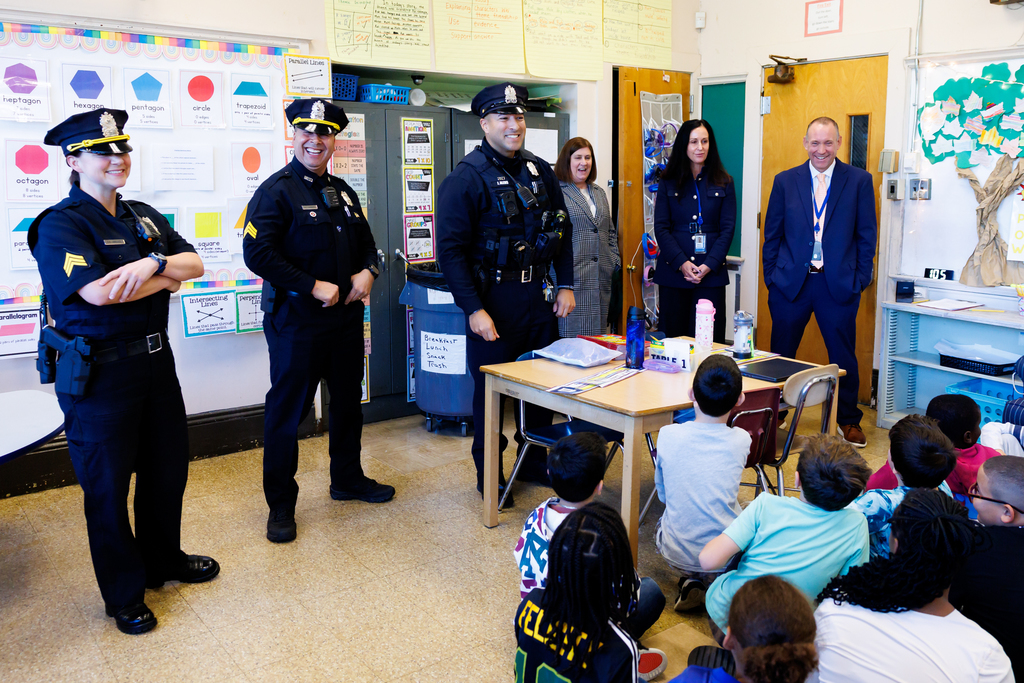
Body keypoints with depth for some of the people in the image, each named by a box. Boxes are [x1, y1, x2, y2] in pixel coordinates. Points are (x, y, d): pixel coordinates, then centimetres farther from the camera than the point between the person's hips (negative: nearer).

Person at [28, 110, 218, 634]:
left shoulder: (145, 217, 11)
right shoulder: (59, 225, -12)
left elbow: (194, 262, 3)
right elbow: (98, 291, -26)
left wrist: (151, 263, -18)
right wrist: (167, 278, -11)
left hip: (155, 360, 7)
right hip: (97, 373, -7)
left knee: (167, 467, 19)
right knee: (108, 485, 6)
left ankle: (163, 559, 41)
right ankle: (123, 594, 23)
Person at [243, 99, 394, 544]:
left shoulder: (342, 192, 14)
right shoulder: (276, 190, -10)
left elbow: (366, 242, 22)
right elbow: (257, 253, -20)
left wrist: (368, 272, 0)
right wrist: (313, 286, -20)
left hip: (345, 319, 8)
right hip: (295, 322, -7)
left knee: (348, 401, 18)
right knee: (287, 410, 1)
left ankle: (347, 479, 37)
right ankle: (280, 504, 15)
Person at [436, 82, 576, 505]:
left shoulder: (539, 170, 9)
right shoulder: (467, 178, -10)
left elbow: (562, 229, 17)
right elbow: (451, 250, -14)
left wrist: (565, 285, 9)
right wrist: (473, 309, -19)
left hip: (536, 295, 6)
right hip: (493, 299, -6)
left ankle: (536, 463, 32)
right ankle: (489, 475, 21)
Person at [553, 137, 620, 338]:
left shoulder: (599, 193, 21)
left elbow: (610, 232, 27)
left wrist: (615, 259, 14)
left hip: (601, 279, 7)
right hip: (572, 278, -7)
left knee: (599, 336, 9)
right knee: (573, 340, -8)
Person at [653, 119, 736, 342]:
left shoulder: (724, 183, 8)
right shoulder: (668, 183, 8)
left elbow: (727, 229, 3)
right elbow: (661, 228, 1)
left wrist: (708, 266, -10)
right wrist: (682, 263, -12)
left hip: (711, 273, 0)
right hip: (673, 272, 0)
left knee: (710, 339, -3)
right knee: (674, 337, 2)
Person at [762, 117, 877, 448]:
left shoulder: (859, 181, 2)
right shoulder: (785, 181, 5)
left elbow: (867, 235, 3)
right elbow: (772, 235, 7)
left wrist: (861, 279, -3)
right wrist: (771, 277, 1)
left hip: (839, 284, -1)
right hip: (790, 282, 1)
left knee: (843, 354, 8)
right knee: (781, 353, 9)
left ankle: (848, 419, 25)